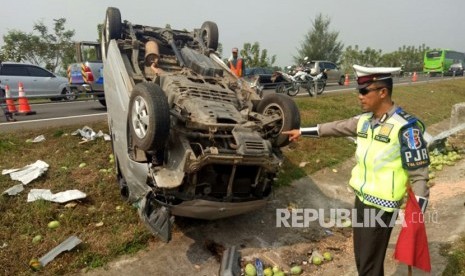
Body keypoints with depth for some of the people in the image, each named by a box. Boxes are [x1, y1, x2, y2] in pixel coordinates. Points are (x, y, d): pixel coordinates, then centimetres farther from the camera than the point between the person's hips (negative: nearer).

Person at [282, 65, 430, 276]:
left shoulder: (405, 127, -18)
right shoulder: (364, 120, 3)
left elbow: (419, 175, -16)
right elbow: (337, 128, 16)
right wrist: (302, 132, 21)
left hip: (382, 207, -7)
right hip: (361, 199, 7)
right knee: (361, 258, 21)